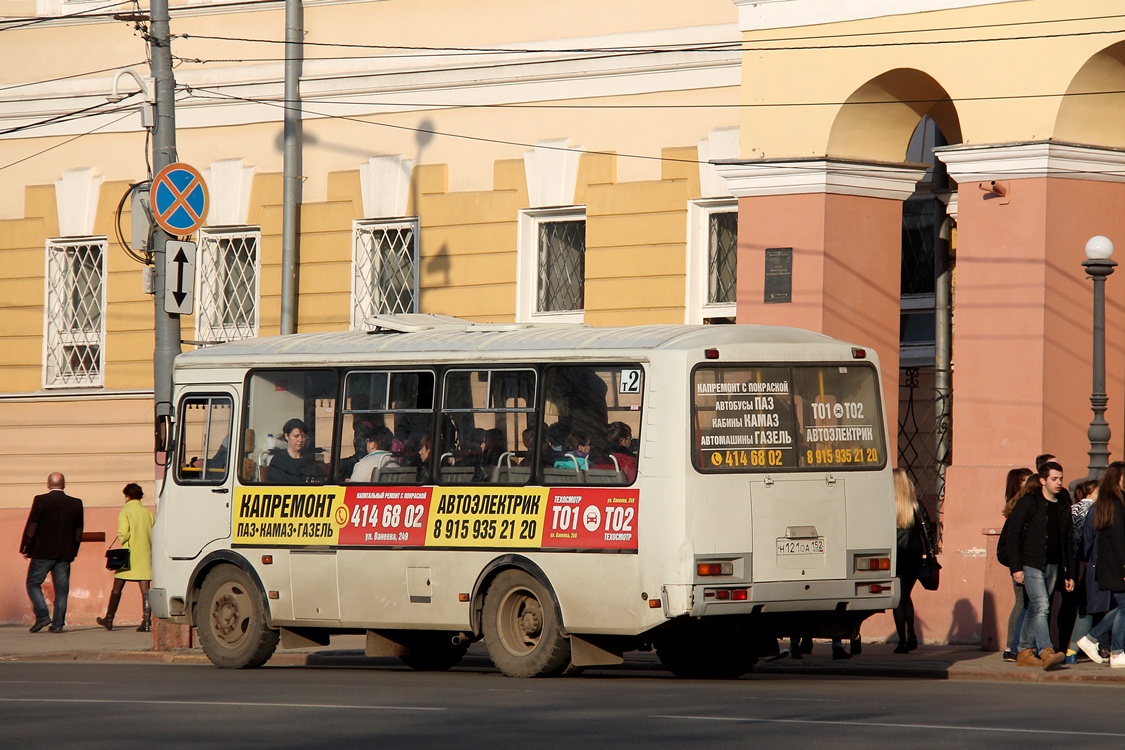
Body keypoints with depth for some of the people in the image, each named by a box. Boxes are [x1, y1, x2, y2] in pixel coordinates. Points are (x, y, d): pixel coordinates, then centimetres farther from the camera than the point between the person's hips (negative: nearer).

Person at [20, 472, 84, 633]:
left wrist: (25, 548, 1)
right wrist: (73, 552, 17)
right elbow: (79, 531, 8)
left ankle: (42, 615, -8)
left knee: (33, 583, 8)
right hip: (65, 553, 3)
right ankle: (57, 624, 4)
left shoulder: (41, 500, -7)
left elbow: (31, 526, -8)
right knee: (61, 588, 7)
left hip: (43, 553, -3)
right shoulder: (75, 504, 4)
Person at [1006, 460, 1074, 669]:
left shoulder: (1063, 509, 13)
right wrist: (1016, 567, -13)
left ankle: (1024, 652, 16)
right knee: (1041, 606, -18)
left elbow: (1069, 542, 18)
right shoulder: (1028, 503, -4)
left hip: (1053, 566, 6)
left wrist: (1070, 573, 14)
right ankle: (1046, 652, -27)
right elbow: (1013, 535, -7)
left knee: (1034, 609, 10)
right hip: (1031, 564, -6)